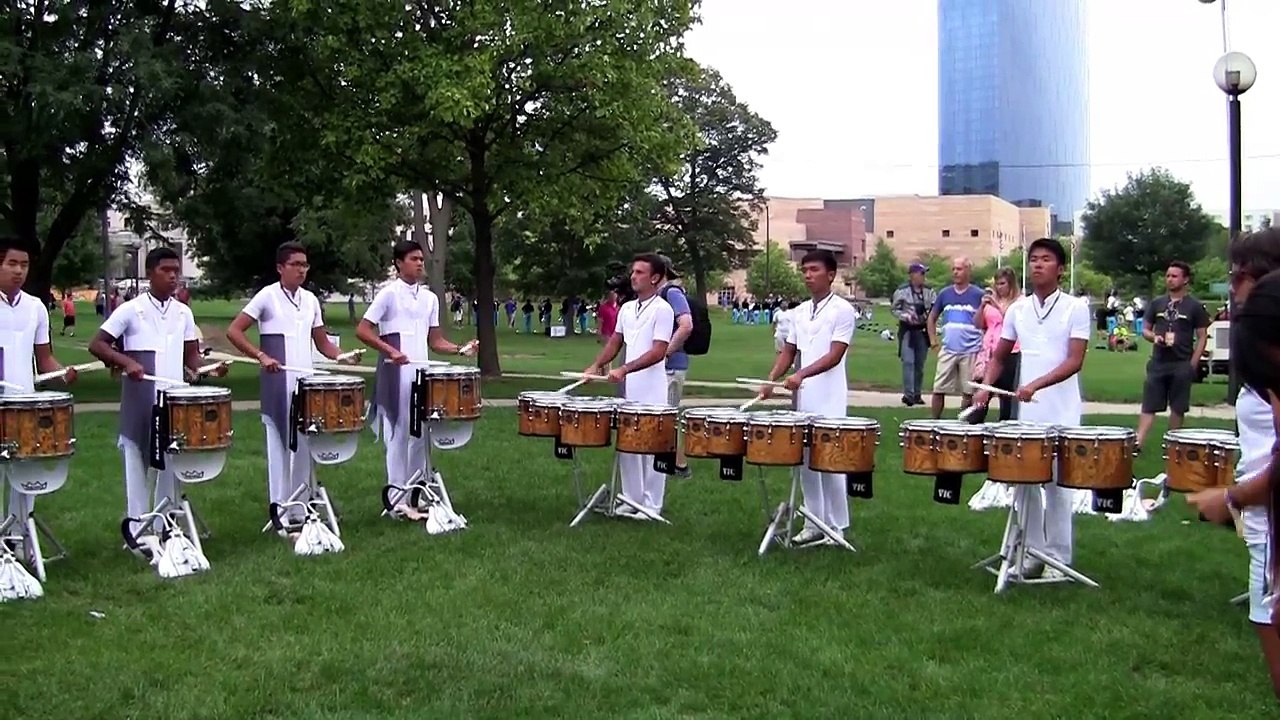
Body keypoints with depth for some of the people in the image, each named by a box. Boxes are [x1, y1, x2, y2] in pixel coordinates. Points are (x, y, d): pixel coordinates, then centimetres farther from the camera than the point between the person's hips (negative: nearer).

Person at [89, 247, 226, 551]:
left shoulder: (183, 313, 9)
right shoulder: (131, 310, -5)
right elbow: (96, 345, -5)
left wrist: (206, 370, -5)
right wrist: (127, 362, -20)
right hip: (141, 402, -4)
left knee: (172, 463, 11)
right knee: (138, 461, 2)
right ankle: (137, 529, 9)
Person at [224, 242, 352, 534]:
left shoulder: (310, 300, 12)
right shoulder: (268, 296, -4)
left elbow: (321, 342, 19)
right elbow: (233, 331, -8)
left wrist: (341, 357, 0)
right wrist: (262, 356, -19)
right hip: (278, 383, -5)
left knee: (304, 448, 9)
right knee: (280, 447, -2)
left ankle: (300, 512, 17)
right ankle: (281, 515, 3)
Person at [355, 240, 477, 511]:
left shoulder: (430, 298, 13)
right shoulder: (389, 293, -4)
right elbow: (362, 330, -8)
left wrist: (459, 349, -1)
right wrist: (390, 351, -19)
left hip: (422, 373, 6)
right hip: (396, 373, -6)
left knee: (421, 433, 9)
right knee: (398, 432, -3)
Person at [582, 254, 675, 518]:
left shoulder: (662, 309, -9)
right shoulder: (626, 308, 12)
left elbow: (658, 352, -16)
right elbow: (615, 342, 17)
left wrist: (624, 369, -23)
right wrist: (596, 365, 1)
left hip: (651, 394, -7)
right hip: (628, 391, 7)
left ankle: (652, 505, 6)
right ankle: (631, 499, 21)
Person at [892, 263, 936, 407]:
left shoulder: (929, 291, 5)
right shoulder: (902, 291, -6)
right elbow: (895, 310, 1)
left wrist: (929, 316, -6)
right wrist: (907, 316, -14)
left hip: (923, 330, 4)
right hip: (907, 329, -4)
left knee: (920, 363, 8)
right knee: (908, 361, -13)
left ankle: (917, 394, 17)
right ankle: (908, 393, -15)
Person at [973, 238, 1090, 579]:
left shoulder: (1075, 308, -5)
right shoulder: (1017, 310, 8)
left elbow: (1074, 362, -13)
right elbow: (999, 357, 16)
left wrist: (1036, 385, -25)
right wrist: (986, 387, 0)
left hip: (1063, 415, -4)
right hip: (1026, 413, 4)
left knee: (1058, 485, 2)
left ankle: (1057, 558, 10)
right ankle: (1031, 551, 19)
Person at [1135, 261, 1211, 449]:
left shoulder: (1195, 307, -1)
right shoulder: (1156, 303, 7)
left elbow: (1202, 337, 0)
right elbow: (1145, 329, 15)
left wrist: (1193, 365, -7)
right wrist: (1154, 337, -9)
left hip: (1182, 365, -2)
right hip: (1158, 363, 2)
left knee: (1178, 408, 6)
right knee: (1149, 405, -2)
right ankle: (1137, 443, -7)